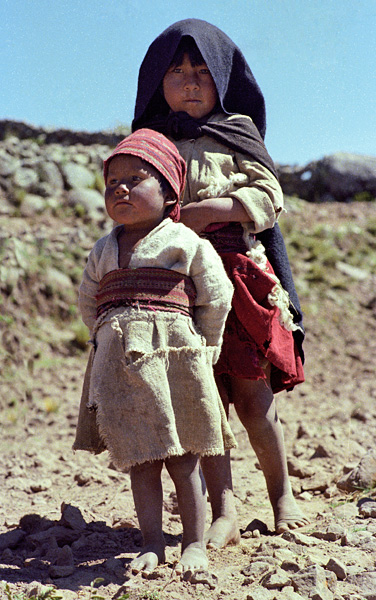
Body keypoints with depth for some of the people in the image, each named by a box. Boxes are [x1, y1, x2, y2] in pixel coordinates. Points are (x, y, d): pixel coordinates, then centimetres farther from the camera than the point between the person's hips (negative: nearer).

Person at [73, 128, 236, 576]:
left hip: (173, 358, -4)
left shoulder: (185, 242, 0)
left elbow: (216, 297, 3)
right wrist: (112, 342, 15)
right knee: (139, 459, 7)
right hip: (120, 363, 4)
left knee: (183, 458, 3)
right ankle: (152, 543, 17)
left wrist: (200, 349, 6)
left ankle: (194, 543, 16)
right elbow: (88, 303, 23)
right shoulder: (103, 251, 14)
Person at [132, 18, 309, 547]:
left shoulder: (237, 134, 12)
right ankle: (224, 510, 2)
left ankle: (282, 492, 20)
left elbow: (268, 196, 2)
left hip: (239, 274, -1)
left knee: (252, 394, -1)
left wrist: (210, 210, -12)